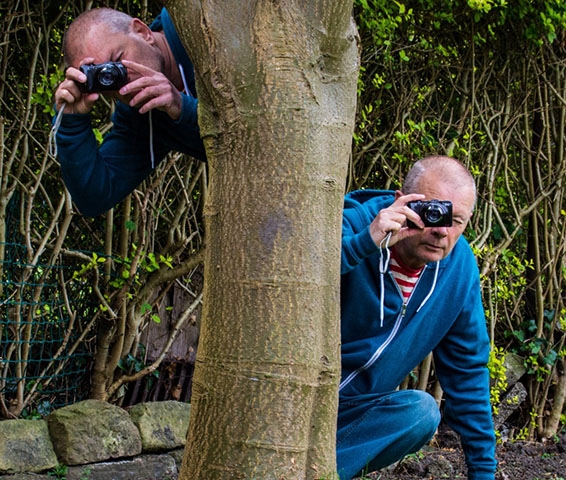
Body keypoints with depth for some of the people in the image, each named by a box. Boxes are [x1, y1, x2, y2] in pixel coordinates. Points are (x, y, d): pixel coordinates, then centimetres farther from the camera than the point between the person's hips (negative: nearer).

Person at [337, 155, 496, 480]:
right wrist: (364, 242, -42)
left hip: (358, 410, 6)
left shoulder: (460, 267, -2)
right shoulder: (351, 227, -18)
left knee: (422, 412, -25)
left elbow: (467, 368, 7)